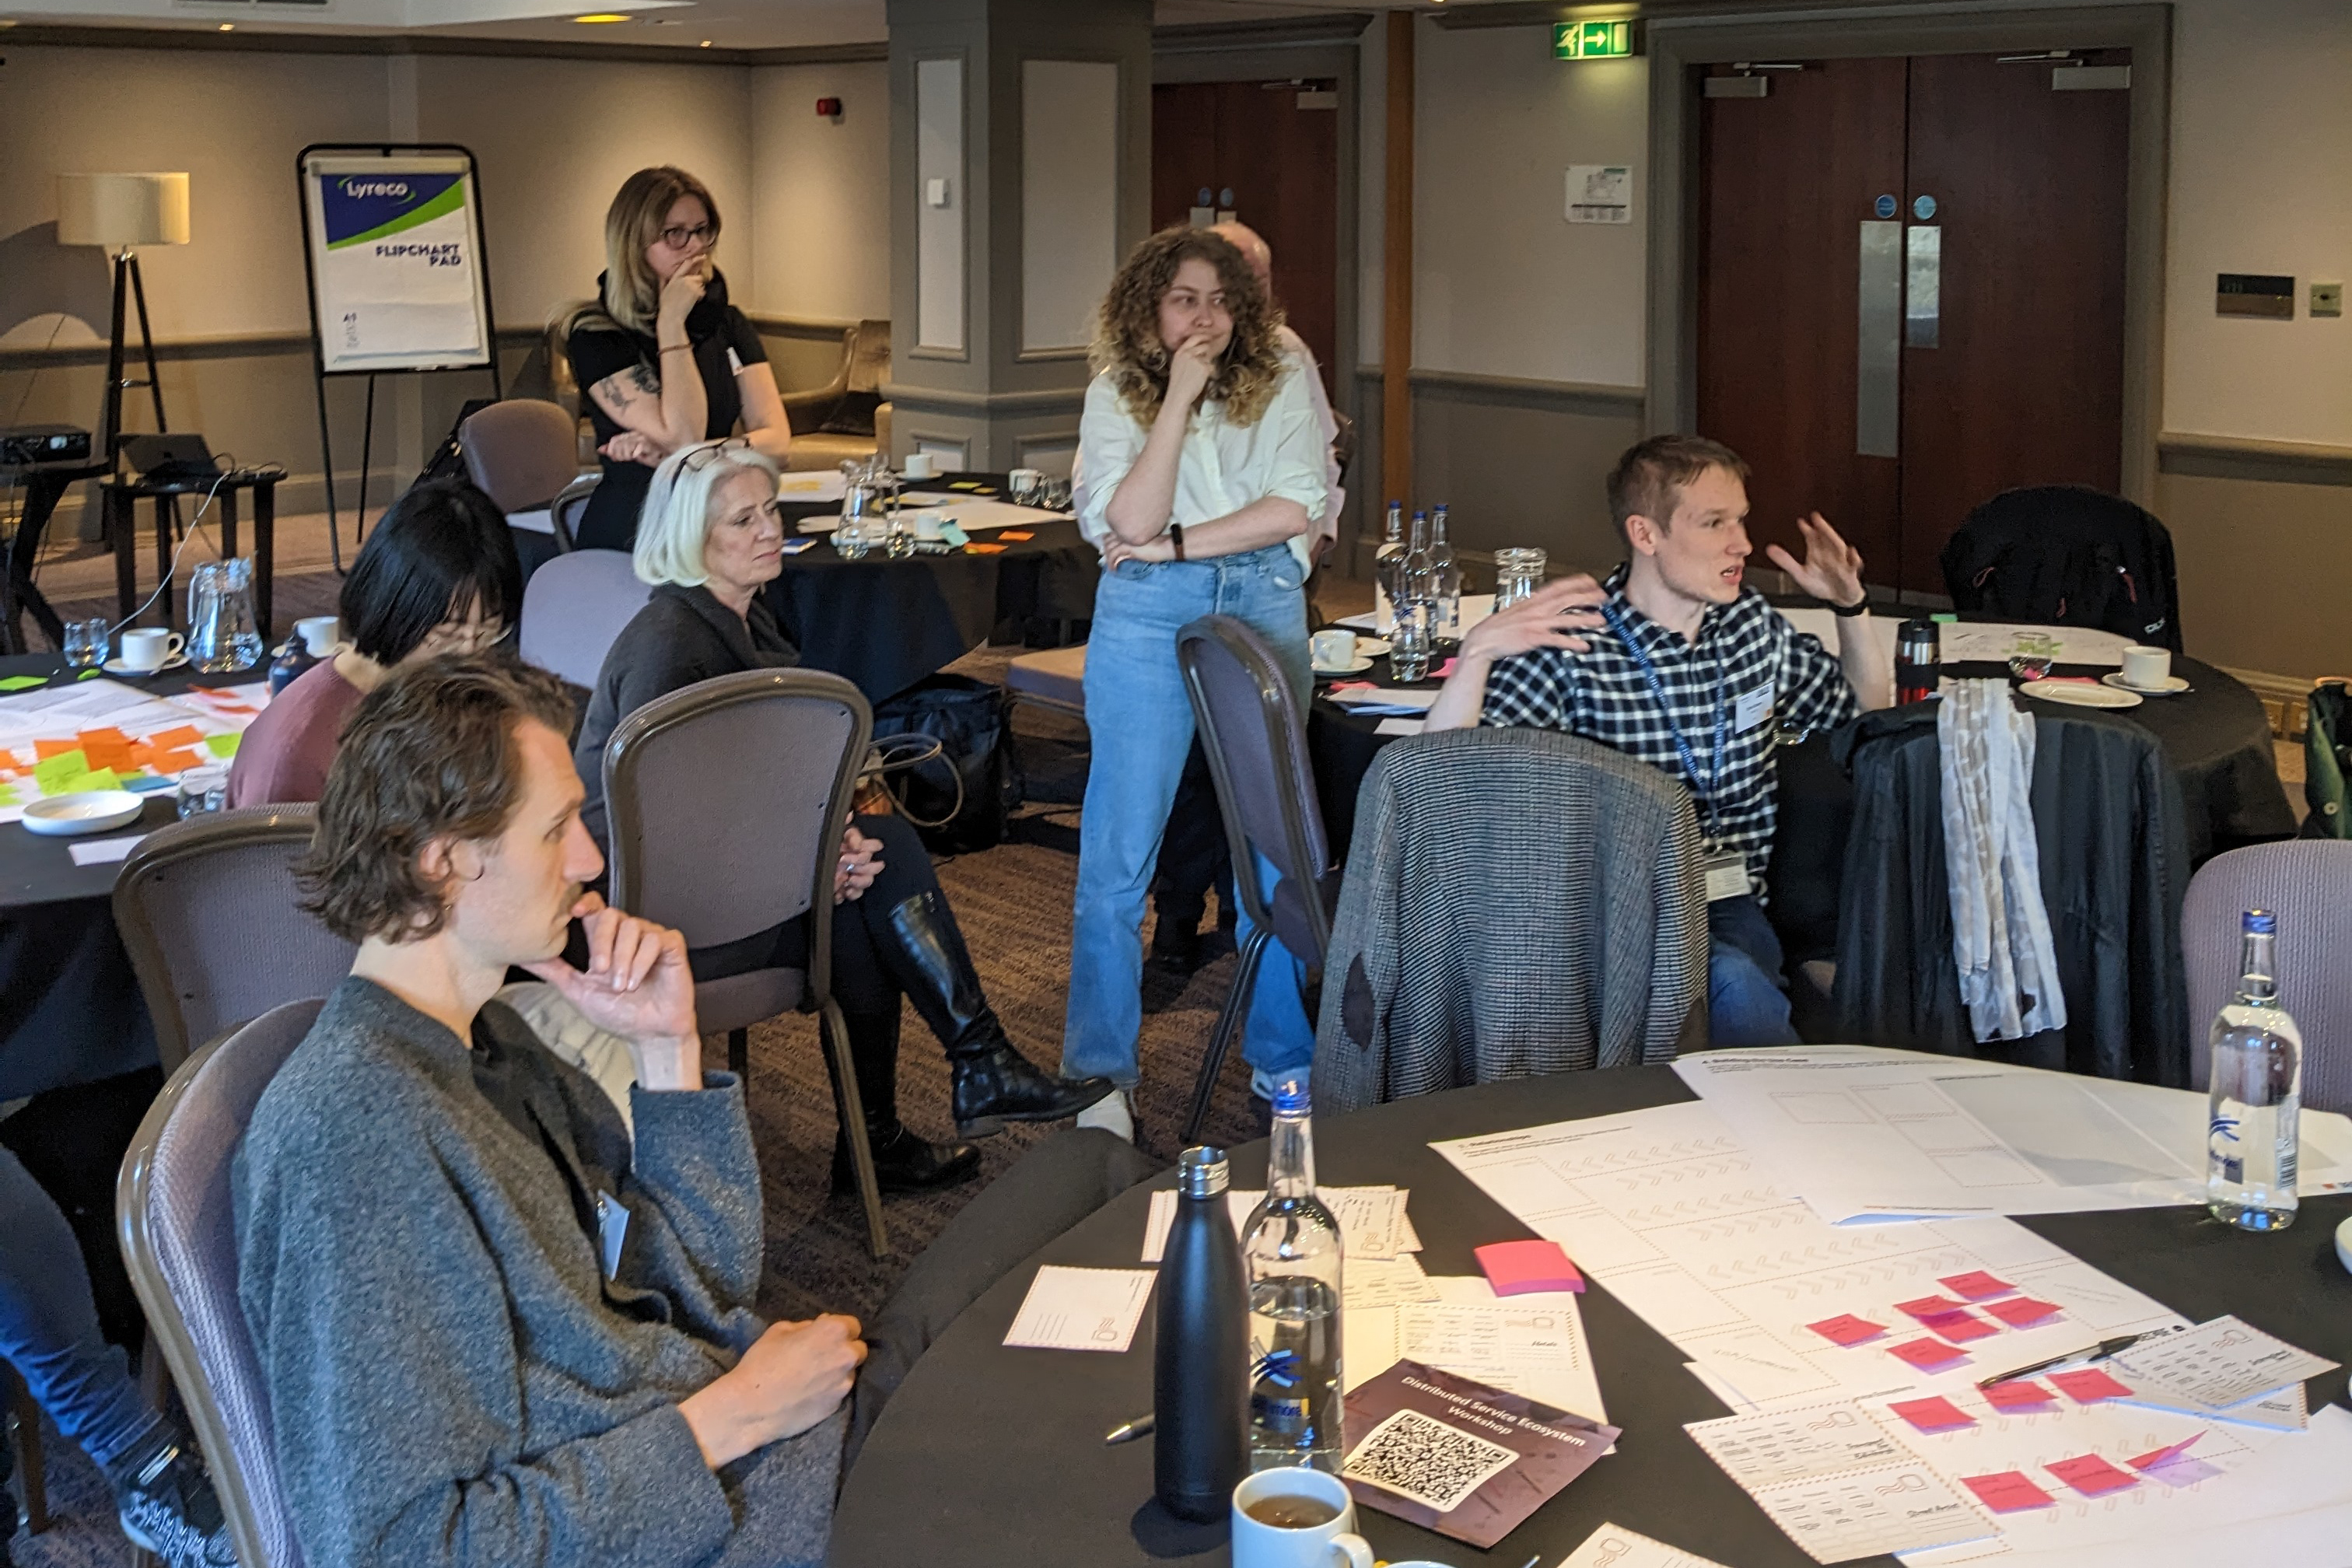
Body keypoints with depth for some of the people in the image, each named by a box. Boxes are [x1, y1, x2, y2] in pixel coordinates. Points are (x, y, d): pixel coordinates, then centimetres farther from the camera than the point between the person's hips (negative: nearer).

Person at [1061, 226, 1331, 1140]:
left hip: (1266, 610, 2)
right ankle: (1101, 1078, 8)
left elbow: (1298, 508, -8)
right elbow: (1131, 522, -12)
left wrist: (1176, 543, -11)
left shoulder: (1280, 385, 5)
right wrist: (1180, 396, -13)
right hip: (1149, 621, -1)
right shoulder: (1116, 395, 2)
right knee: (1120, 852, -1)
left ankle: (1283, 1055, 22)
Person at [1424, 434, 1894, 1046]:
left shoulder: (1753, 625, 10)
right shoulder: (1570, 644, -10)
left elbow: (1870, 708, 28)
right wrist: (1477, 651, -31)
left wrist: (1852, 605, 12)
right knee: (1730, 981, -35)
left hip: (1733, 906, 4)